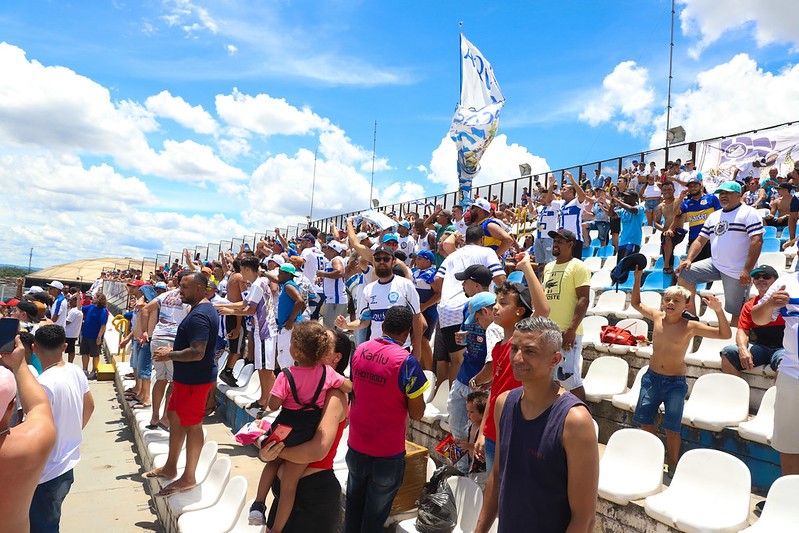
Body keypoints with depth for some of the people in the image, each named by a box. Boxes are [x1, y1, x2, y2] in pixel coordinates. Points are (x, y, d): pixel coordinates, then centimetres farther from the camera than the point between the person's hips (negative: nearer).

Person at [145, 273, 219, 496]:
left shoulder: (199, 315, -23)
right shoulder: (204, 309, 11)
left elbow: (197, 352, -29)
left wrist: (169, 356, -18)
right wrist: (172, 348, 13)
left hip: (194, 379, -11)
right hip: (187, 377, 11)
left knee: (191, 425, 1)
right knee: (174, 416, 21)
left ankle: (188, 478, 15)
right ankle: (170, 467, 36)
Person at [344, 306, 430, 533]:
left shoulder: (360, 350, -5)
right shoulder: (406, 362, -23)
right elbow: (416, 413, -16)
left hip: (356, 447, 5)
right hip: (387, 454, -5)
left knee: (354, 503, 25)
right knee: (375, 514, 16)